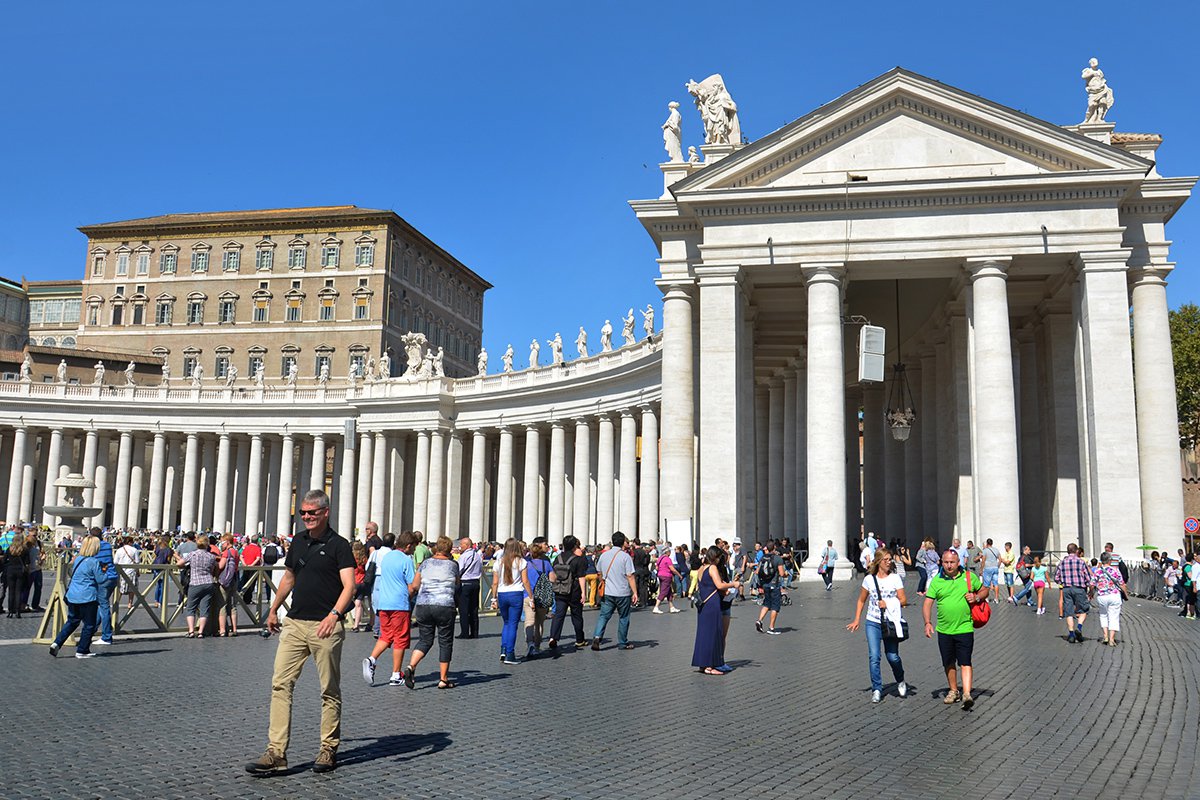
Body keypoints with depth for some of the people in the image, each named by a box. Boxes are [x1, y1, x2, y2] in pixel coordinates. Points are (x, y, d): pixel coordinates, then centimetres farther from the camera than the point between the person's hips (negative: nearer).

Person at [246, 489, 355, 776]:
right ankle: (276, 753, 1)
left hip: (325, 627, -6)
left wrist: (335, 614, -32)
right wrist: (273, 610, 29)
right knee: (280, 685, -2)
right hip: (294, 623, 6)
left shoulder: (339, 545, -8)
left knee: (330, 691, 6)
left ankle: (329, 750, 18)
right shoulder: (298, 541, 12)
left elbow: (349, 585, -17)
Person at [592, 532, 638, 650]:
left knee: (604, 615, 6)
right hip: (623, 593, -3)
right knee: (623, 618, 10)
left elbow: (600, 573, 17)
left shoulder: (604, 555, 5)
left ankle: (597, 636, -14)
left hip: (607, 593, 4)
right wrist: (635, 593, -9)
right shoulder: (625, 556, -11)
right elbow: (630, 576, -13)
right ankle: (622, 643, 17)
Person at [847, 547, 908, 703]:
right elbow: (861, 601, 13)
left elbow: (903, 600, -3)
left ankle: (900, 682, 29)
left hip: (891, 622, -1)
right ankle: (877, 689, 4)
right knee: (874, 657, -6)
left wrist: (888, 604, -19)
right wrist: (856, 619, 7)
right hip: (873, 622, 1)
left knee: (893, 656, 0)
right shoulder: (869, 579, 4)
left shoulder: (895, 578, 0)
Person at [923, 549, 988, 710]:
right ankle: (953, 691, 28)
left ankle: (967, 694, -11)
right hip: (944, 630, 2)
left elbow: (984, 590, 15)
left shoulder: (969, 576, 1)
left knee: (965, 663, -8)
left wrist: (976, 597, -7)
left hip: (964, 628, -2)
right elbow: (928, 603, -1)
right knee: (949, 663, 13)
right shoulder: (936, 580, 0)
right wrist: (927, 623, -14)